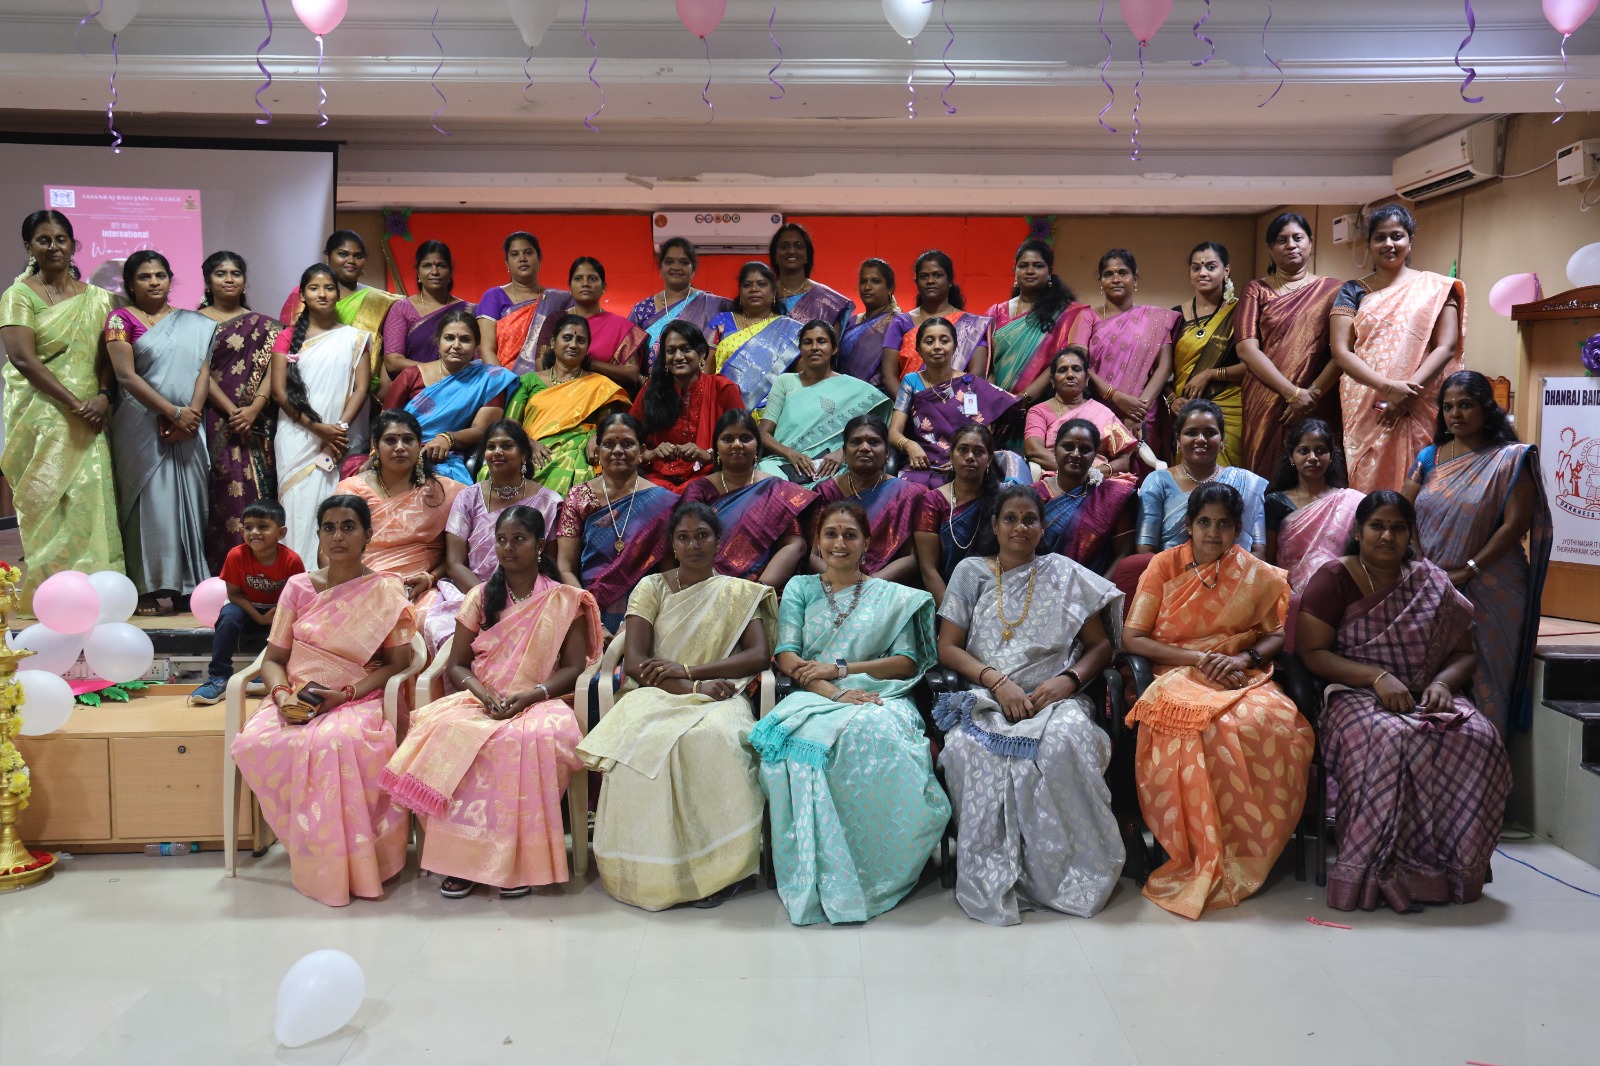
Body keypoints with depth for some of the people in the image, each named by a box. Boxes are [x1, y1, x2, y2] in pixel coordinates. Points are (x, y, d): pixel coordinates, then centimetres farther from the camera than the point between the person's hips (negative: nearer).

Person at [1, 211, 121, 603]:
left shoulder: (96, 299, 14)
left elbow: (109, 356, 10)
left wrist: (103, 396, -9)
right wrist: (74, 403, -16)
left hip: (89, 417, 3)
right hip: (41, 416, -3)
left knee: (91, 499, -3)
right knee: (47, 501, -6)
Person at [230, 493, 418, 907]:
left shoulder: (386, 591, 3)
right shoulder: (299, 587, 11)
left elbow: (397, 663, -2)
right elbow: (273, 659, 11)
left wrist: (343, 694, -15)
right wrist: (282, 694, -11)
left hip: (358, 700, -3)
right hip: (296, 699, 3)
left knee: (339, 743, -38)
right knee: (256, 743, -30)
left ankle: (346, 859, -18)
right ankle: (311, 848, -11)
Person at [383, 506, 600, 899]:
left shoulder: (564, 601, 7)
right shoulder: (480, 597, 15)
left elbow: (574, 667, 0)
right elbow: (456, 665, 11)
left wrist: (529, 696, -15)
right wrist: (482, 693, -11)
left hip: (539, 703, -2)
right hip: (480, 701, 3)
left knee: (534, 738, -38)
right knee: (447, 731, -32)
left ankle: (519, 858, -26)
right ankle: (461, 855, -23)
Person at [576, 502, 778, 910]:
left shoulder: (739, 593, 14)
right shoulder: (651, 588, 12)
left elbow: (760, 656, 0)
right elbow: (634, 662, 0)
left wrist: (688, 670, -10)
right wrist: (693, 687, -14)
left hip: (717, 698, 0)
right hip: (657, 696, 1)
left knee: (715, 738, -37)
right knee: (642, 741, -35)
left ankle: (718, 864, -26)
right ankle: (651, 871, -24)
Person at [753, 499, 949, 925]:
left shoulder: (893, 597, 19)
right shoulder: (800, 589, 20)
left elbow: (907, 663, 7)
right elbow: (787, 657, 6)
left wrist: (842, 670, -6)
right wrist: (835, 693, -12)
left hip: (877, 696, 0)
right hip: (813, 698, 1)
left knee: (871, 732, -39)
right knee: (800, 743, -37)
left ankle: (875, 870, -24)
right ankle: (818, 876, -27)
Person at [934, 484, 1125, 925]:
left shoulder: (1065, 574, 14)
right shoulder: (971, 572, 13)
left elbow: (1101, 645, 12)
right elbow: (948, 648, 6)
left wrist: (1069, 679, -9)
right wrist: (998, 683, -11)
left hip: (1053, 698, 0)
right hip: (986, 698, 0)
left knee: (1065, 741, -36)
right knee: (966, 747, -34)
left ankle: (1070, 871, -20)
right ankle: (993, 877, -21)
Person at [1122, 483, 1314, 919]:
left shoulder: (1258, 576, 12)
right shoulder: (1165, 566, 7)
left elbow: (1277, 634, 15)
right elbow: (1132, 638, 0)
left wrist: (1245, 659, -7)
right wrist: (1200, 659, -10)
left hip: (1242, 678, 2)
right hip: (1176, 675, -2)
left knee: (1272, 722, -35)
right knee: (1203, 725, -39)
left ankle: (1243, 852, -19)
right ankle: (1200, 854, -24)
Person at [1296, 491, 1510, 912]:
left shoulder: (1433, 584, 13)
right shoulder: (1334, 578, 2)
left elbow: (1464, 652, 14)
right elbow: (1313, 652, -6)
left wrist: (1443, 682, -9)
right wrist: (1377, 676, -19)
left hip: (1426, 699, 4)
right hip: (1357, 696, -4)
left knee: (1480, 739, -28)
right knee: (1391, 740, -37)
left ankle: (1455, 866, -16)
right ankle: (1386, 870, -28)